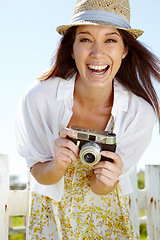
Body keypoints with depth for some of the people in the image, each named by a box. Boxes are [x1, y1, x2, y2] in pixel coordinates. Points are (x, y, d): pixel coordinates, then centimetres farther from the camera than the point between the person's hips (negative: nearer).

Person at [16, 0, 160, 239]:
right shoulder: (38, 98, -27)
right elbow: (39, 174, -14)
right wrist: (58, 166, -35)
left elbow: (100, 188, -15)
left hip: (106, 212, 1)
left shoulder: (141, 113, -25)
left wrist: (105, 180, -37)